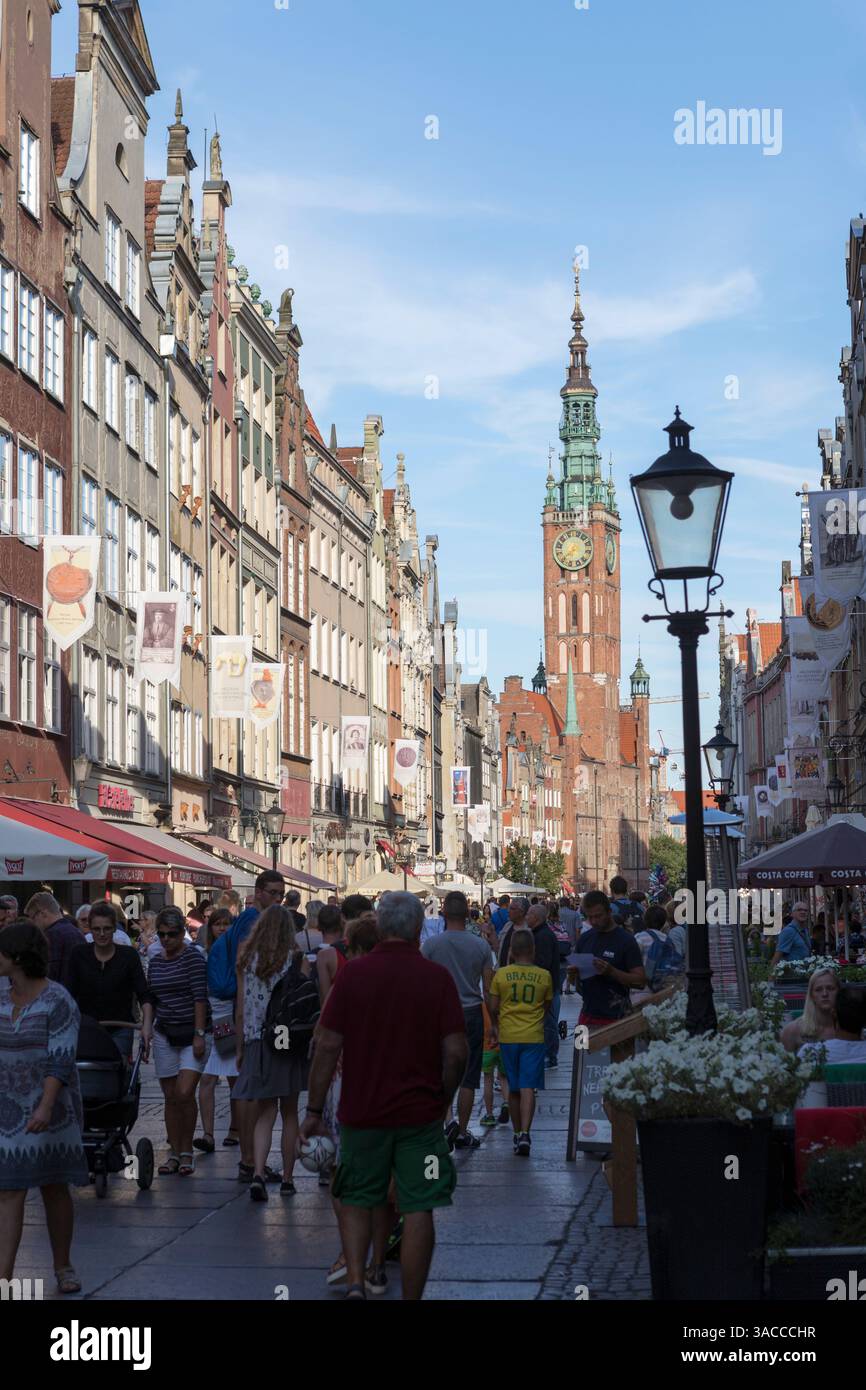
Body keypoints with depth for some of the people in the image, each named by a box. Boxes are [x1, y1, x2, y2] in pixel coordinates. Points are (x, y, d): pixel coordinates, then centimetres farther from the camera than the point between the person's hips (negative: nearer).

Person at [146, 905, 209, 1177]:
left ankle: (187, 1152, 1)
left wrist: (199, 1034, -17)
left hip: (191, 1033, -5)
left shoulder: (193, 957, -7)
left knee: (185, 1093, -13)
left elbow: (200, 997, -12)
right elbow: (150, 1001, 16)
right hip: (164, 1036, 5)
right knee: (170, 1097, 6)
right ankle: (174, 1153, 13)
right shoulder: (155, 962, 10)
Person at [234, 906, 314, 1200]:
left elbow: (241, 1012, 4)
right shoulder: (297, 960, -5)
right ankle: (287, 1179, 14)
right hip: (291, 1043, -1)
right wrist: (313, 1042, 4)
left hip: (257, 1043, 1)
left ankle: (258, 1174, -14)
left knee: (264, 1114, 6)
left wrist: (240, 1049, 12)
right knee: (289, 1114, 11)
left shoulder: (246, 961, 1)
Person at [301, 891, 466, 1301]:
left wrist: (314, 1110, 1)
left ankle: (355, 1281, 1)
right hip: (420, 1114, -1)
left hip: (361, 1112, 1)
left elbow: (327, 1045, -5)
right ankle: (410, 1297, 6)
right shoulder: (437, 976, -5)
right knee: (418, 1210, 5)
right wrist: (444, 1101, 9)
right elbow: (456, 1050, -7)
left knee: (356, 1199, 17)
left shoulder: (352, 973, -4)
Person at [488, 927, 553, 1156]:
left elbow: (493, 1007, 2)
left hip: (508, 1036, 1)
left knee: (513, 1088, 13)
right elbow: (547, 1007, 10)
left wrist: (496, 1026, 20)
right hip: (534, 1037, -1)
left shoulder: (502, 974, -4)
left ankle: (517, 1134, 22)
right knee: (528, 1087, -4)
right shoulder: (544, 976, -3)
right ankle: (525, 1133, -18)